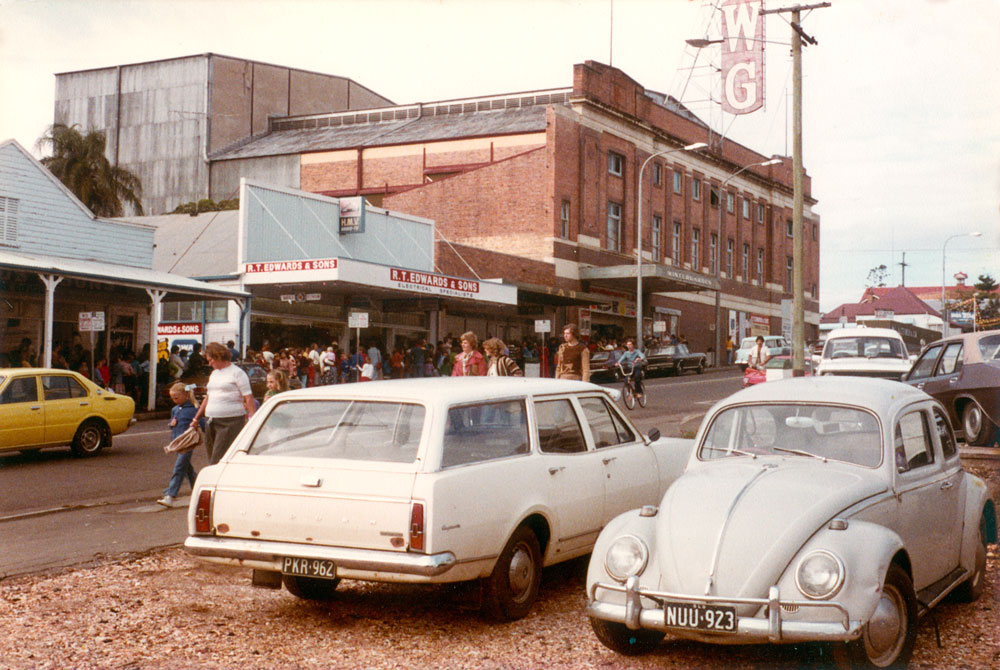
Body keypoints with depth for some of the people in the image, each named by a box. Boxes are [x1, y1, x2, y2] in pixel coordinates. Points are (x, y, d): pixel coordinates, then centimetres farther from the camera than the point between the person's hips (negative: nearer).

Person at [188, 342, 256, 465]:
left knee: (218, 460, -15)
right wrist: (196, 419, 28)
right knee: (212, 458, 6)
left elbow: (248, 398, -9)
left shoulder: (237, 372, -4)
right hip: (212, 422, 8)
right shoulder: (214, 374, 19)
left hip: (231, 422, -8)